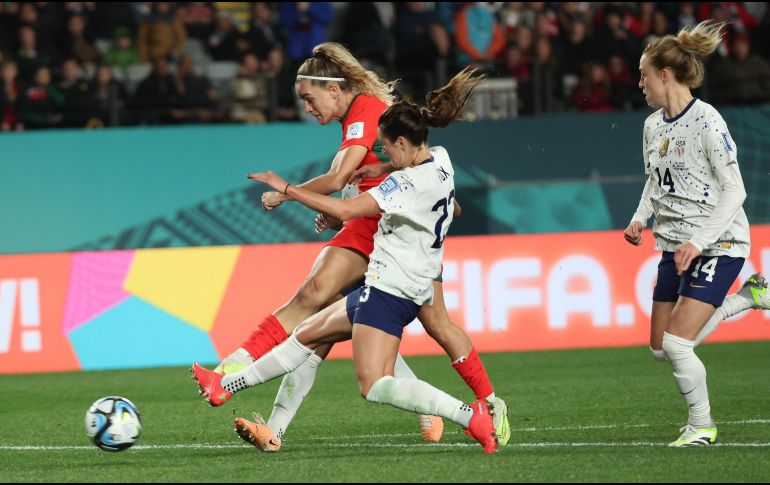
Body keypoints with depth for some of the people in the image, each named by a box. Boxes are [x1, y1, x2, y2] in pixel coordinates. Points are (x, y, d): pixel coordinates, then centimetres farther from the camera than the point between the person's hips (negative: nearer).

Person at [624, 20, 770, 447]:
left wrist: (698, 242, -24)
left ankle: (702, 426, 7)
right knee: (661, 349, 9)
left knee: (677, 343, -15)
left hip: (718, 245, -9)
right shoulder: (653, 125, 8)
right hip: (675, 246, 9)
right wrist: (641, 219, 3)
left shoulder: (706, 122, -16)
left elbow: (734, 191, -16)